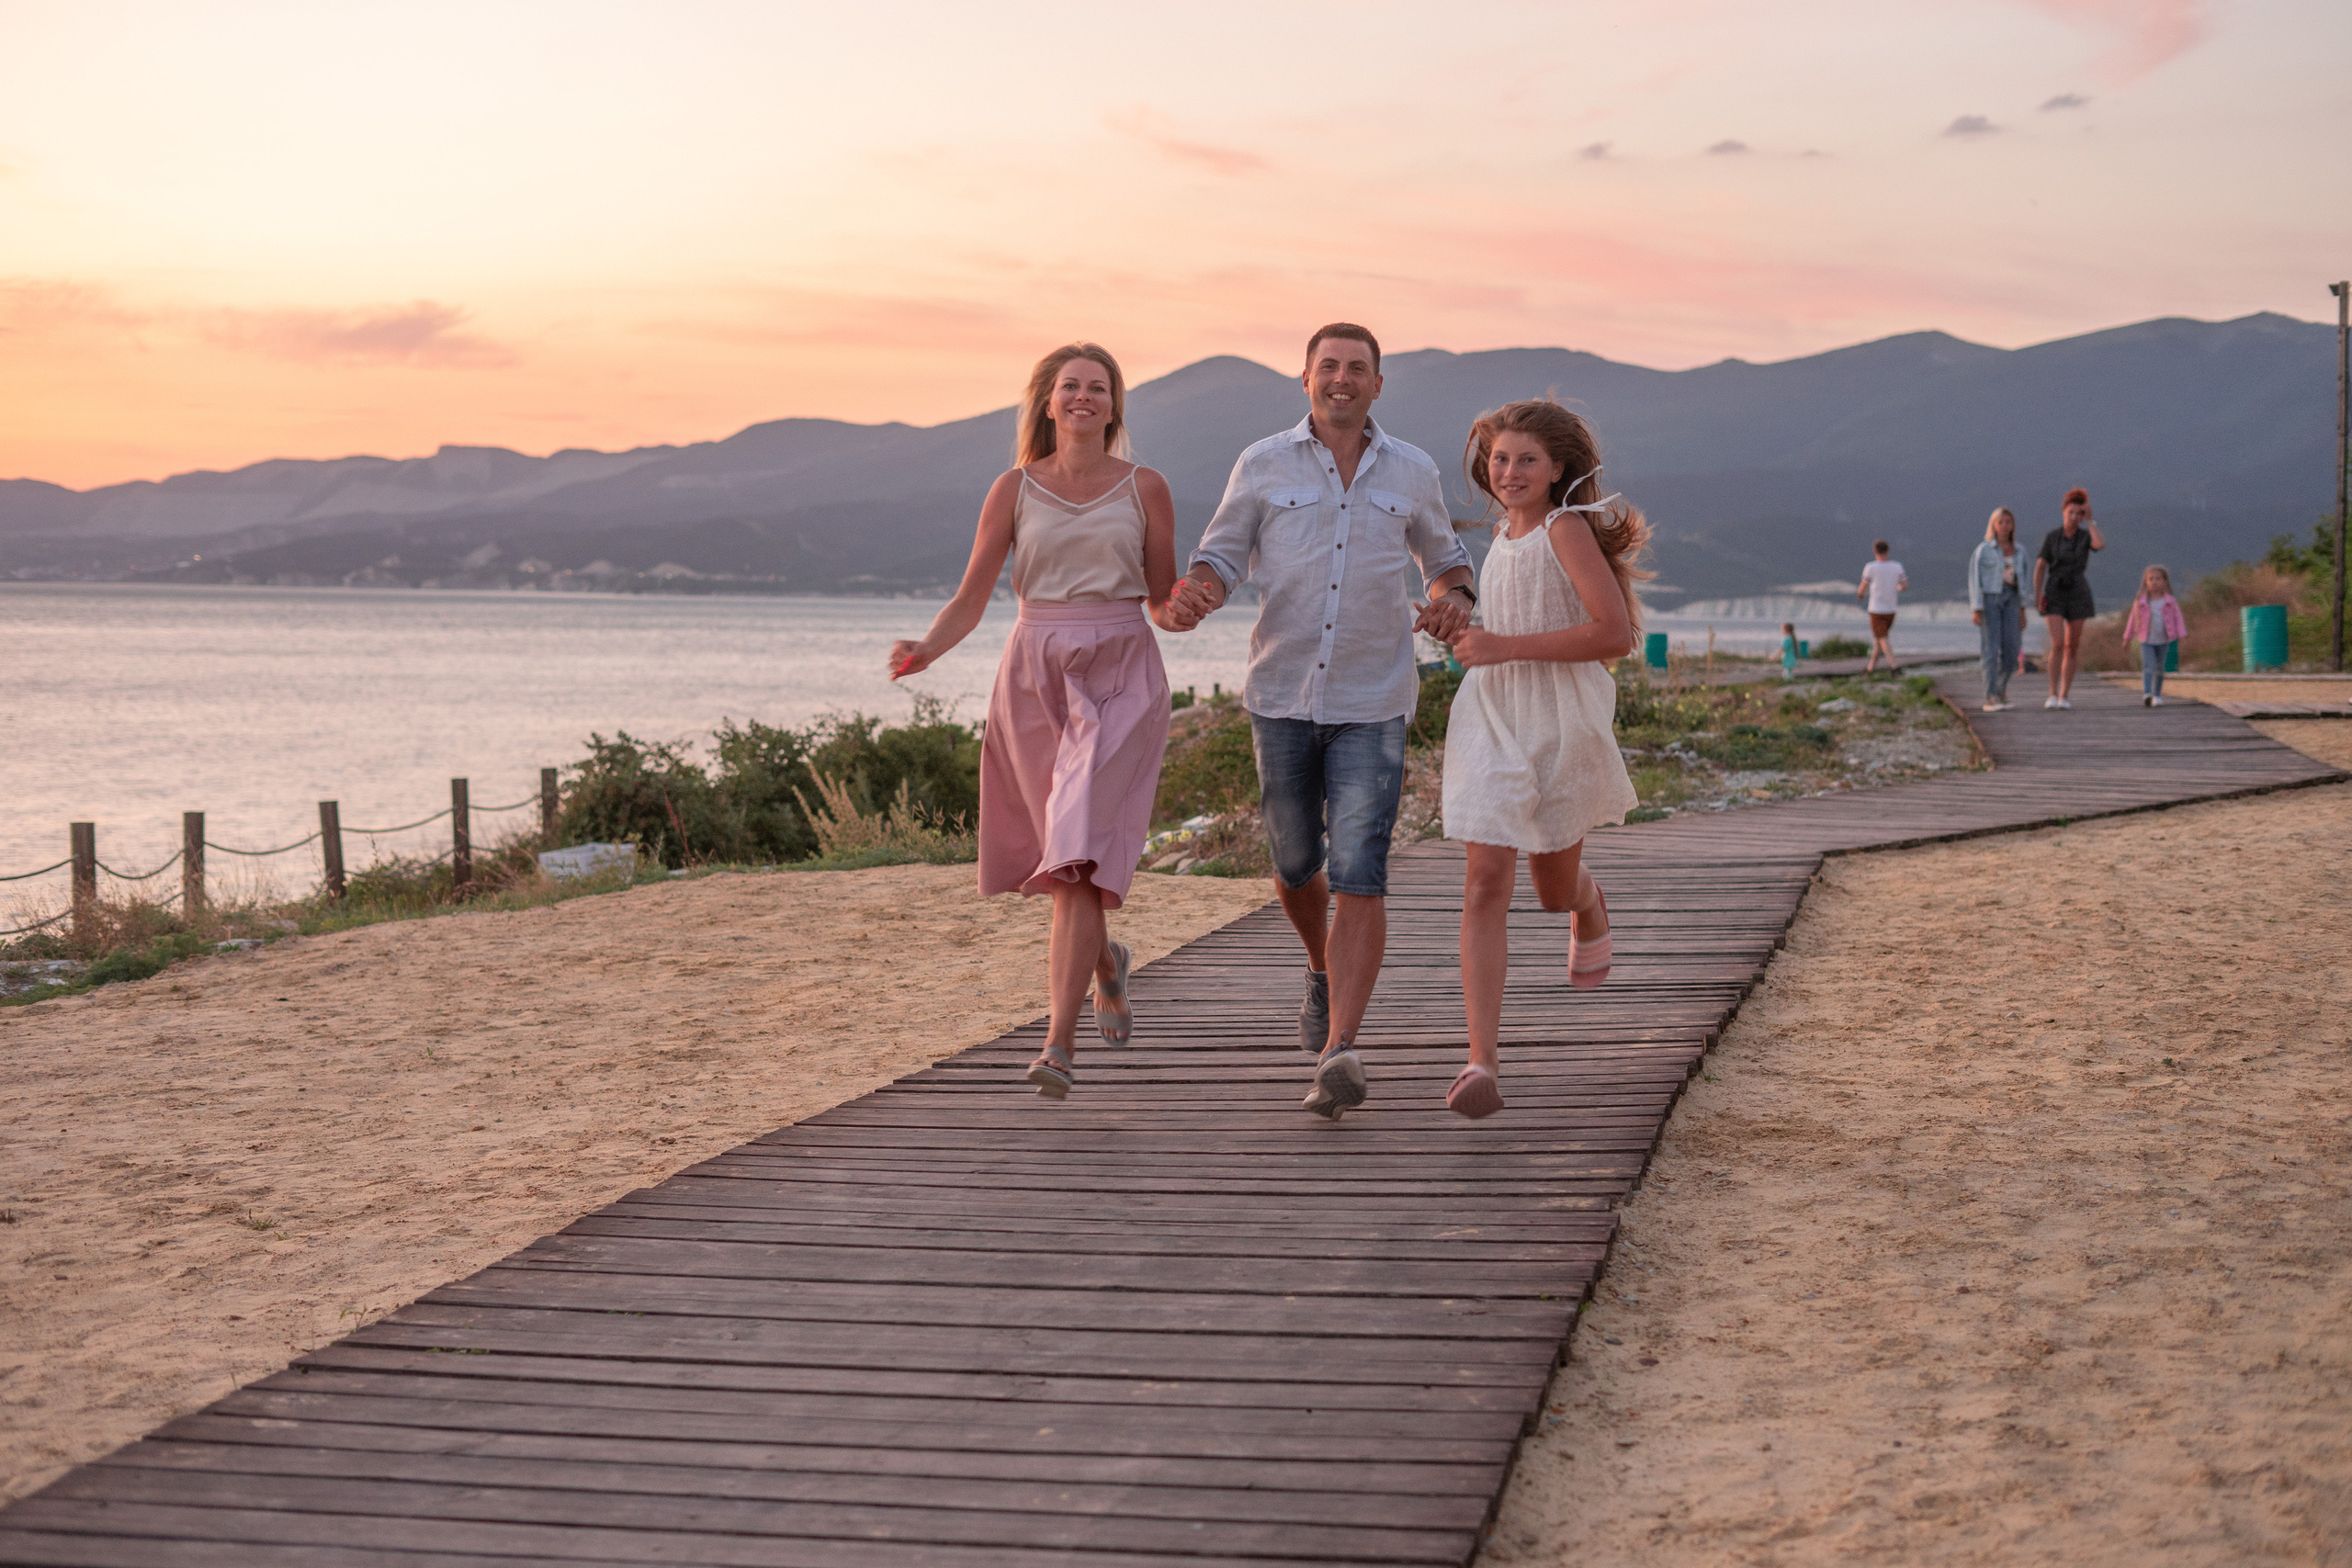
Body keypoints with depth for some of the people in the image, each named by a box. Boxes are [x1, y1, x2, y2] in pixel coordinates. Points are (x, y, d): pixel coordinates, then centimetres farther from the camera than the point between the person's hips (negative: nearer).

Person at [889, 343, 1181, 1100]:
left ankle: (1059, 1042, -16)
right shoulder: (1016, 488, 6)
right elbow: (970, 599, 3)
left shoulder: (1145, 488, 5)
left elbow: (1164, 603, 8)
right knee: (1066, 856, 11)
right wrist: (924, 650, -16)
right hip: (1035, 678, 2)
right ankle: (1106, 960, 44)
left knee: (1079, 858, -15)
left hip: (1119, 679, -2)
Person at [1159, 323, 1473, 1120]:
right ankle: (1325, 972, 47)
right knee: (1296, 865, 15)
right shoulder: (1263, 466, 2)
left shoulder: (1412, 472, 5)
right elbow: (1221, 558, 1)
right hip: (1282, 697, 1)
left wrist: (1453, 602, -6)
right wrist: (1192, 597, -23)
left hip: (1373, 704, -1)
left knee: (1358, 877, -14)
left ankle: (1338, 1053, -21)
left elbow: (1444, 559, 18)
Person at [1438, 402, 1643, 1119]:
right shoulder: (1505, 536, 10)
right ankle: (1481, 1061, -16)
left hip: (1561, 724, -4)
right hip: (1491, 721, 4)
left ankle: (1590, 911, 56)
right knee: (1485, 882, -11)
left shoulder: (1568, 529, -12)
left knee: (1554, 886, 14)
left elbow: (1614, 632, -22)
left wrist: (1506, 647, -23)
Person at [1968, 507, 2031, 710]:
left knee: (2012, 651, -1)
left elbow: (2021, 582, 16)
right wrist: (1976, 609, -14)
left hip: (2010, 601, 5)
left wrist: (2022, 611, 10)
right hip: (1988, 599, -5)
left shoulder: (2019, 552, 12)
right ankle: (1990, 699, -10)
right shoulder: (1983, 549, -3)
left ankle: (2000, 690, 19)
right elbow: (1974, 579, -6)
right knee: (1991, 649, -12)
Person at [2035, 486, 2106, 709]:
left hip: (2078, 595, 1)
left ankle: (2064, 697, 11)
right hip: (2054, 596, -1)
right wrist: (2037, 597, -10)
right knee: (2058, 645, -16)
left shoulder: (2087, 536, 0)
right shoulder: (2050, 537, -2)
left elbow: (2101, 545, -25)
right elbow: (2040, 568, -1)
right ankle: (2052, 695, -8)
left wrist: (2089, 519, -17)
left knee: (2072, 647, 2)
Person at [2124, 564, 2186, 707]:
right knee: (2148, 666, -16)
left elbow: (2178, 618, 1)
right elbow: (2133, 619, 10)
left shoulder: (2170, 602, 0)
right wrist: (2128, 637, 15)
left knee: (2159, 668, 10)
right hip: (2146, 641, -1)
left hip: (2163, 641, 1)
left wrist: (2182, 635, -10)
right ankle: (2146, 694, -30)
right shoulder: (2140, 602, 0)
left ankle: (2157, 695, 24)